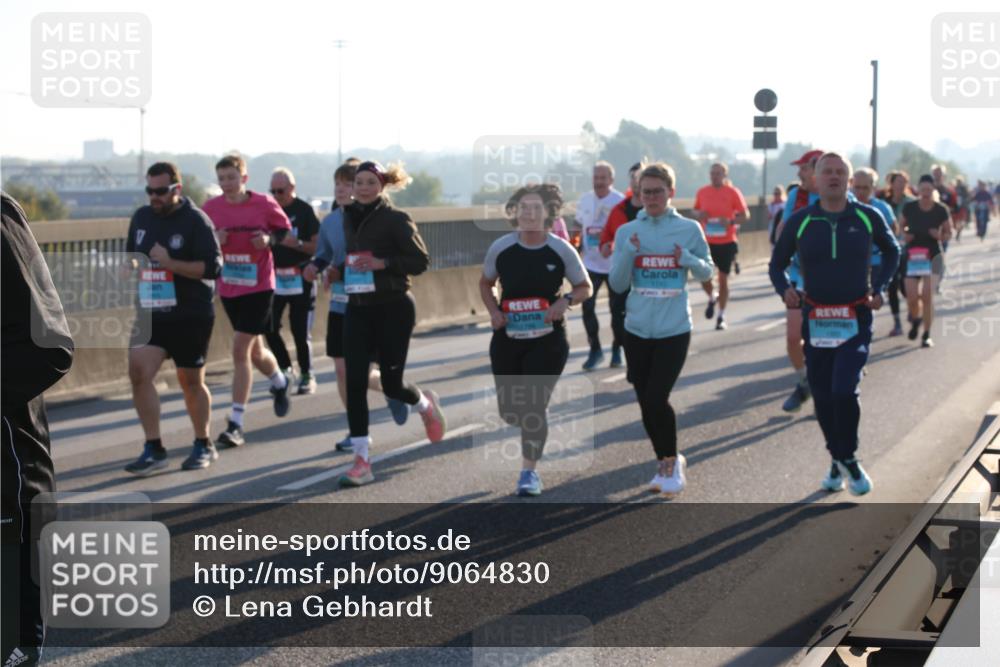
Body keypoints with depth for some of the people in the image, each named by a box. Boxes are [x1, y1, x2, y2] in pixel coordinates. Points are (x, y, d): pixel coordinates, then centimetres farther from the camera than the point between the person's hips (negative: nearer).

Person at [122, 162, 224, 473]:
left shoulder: (196, 220, -10)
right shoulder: (141, 217, 9)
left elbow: (212, 268, -16)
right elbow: (131, 257, 24)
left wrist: (169, 263, -23)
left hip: (192, 316, -5)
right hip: (151, 313, 5)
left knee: (191, 380, 6)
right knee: (138, 371, -12)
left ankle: (203, 445, 26)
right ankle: (153, 449, -6)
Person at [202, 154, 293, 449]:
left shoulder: (264, 204, -9)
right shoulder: (211, 208, -3)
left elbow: (285, 229, 5)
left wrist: (270, 239, -15)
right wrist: (213, 240, -14)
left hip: (258, 287, -4)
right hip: (228, 289, 4)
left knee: (240, 350, -12)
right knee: (254, 351, 17)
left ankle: (236, 424, -9)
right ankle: (280, 382, 51)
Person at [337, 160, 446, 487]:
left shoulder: (396, 219, -9)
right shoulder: (350, 218, 10)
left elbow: (420, 260, -11)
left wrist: (382, 263, -22)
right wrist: (339, 270, 7)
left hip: (393, 308, -5)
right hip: (357, 309, 5)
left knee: (391, 383, -1)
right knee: (354, 382, -6)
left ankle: (425, 403, 37)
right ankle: (362, 461, -4)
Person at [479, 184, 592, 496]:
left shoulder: (561, 250, -8)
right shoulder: (501, 248, -4)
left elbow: (584, 287, 4)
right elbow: (486, 284, 12)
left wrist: (565, 301, -17)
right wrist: (494, 311, -6)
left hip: (547, 339, -2)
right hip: (507, 338, 2)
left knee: (534, 404, -10)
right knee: (510, 411, 6)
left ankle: (529, 471, 5)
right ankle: (536, 424, 43)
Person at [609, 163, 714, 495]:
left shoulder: (689, 229, -2)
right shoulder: (627, 232, 2)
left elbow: (707, 272, 7)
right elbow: (617, 284, 1)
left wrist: (688, 259, -13)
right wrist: (629, 253, -15)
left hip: (674, 330, -3)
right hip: (637, 330, 3)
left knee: (657, 399, -13)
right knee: (646, 403, 8)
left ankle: (670, 462, 9)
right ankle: (667, 461, 27)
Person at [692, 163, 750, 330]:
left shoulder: (733, 192, -5)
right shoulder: (702, 192, 3)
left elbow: (745, 215, -2)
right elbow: (695, 210, 16)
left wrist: (731, 222, -21)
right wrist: (698, 215, -9)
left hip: (727, 242, -2)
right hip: (707, 242, 2)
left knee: (723, 279, 4)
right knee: (704, 277, -5)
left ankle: (721, 316, 16)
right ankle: (712, 298, 30)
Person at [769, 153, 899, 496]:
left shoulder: (867, 217, -1)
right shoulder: (799, 222, -1)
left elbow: (892, 251, 17)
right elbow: (777, 264, 9)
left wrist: (879, 288, 5)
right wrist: (785, 289, -11)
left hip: (856, 322, -2)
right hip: (816, 322, 2)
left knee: (844, 390, -17)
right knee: (822, 397, 7)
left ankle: (848, 458, 3)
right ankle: (837, 460, 27)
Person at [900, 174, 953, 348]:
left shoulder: (941, 210, -5)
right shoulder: (909, 208, -3)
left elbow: (948, 233, 6)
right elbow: (900, 225, 12)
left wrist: (940, 236, -16)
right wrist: (904, 234, -9)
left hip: (933, 255, -1)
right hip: (912, 255, 1)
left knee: (927, 295, -14)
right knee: (912, 298, -3)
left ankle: (927, 335, 0)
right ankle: (916, 319, 34)